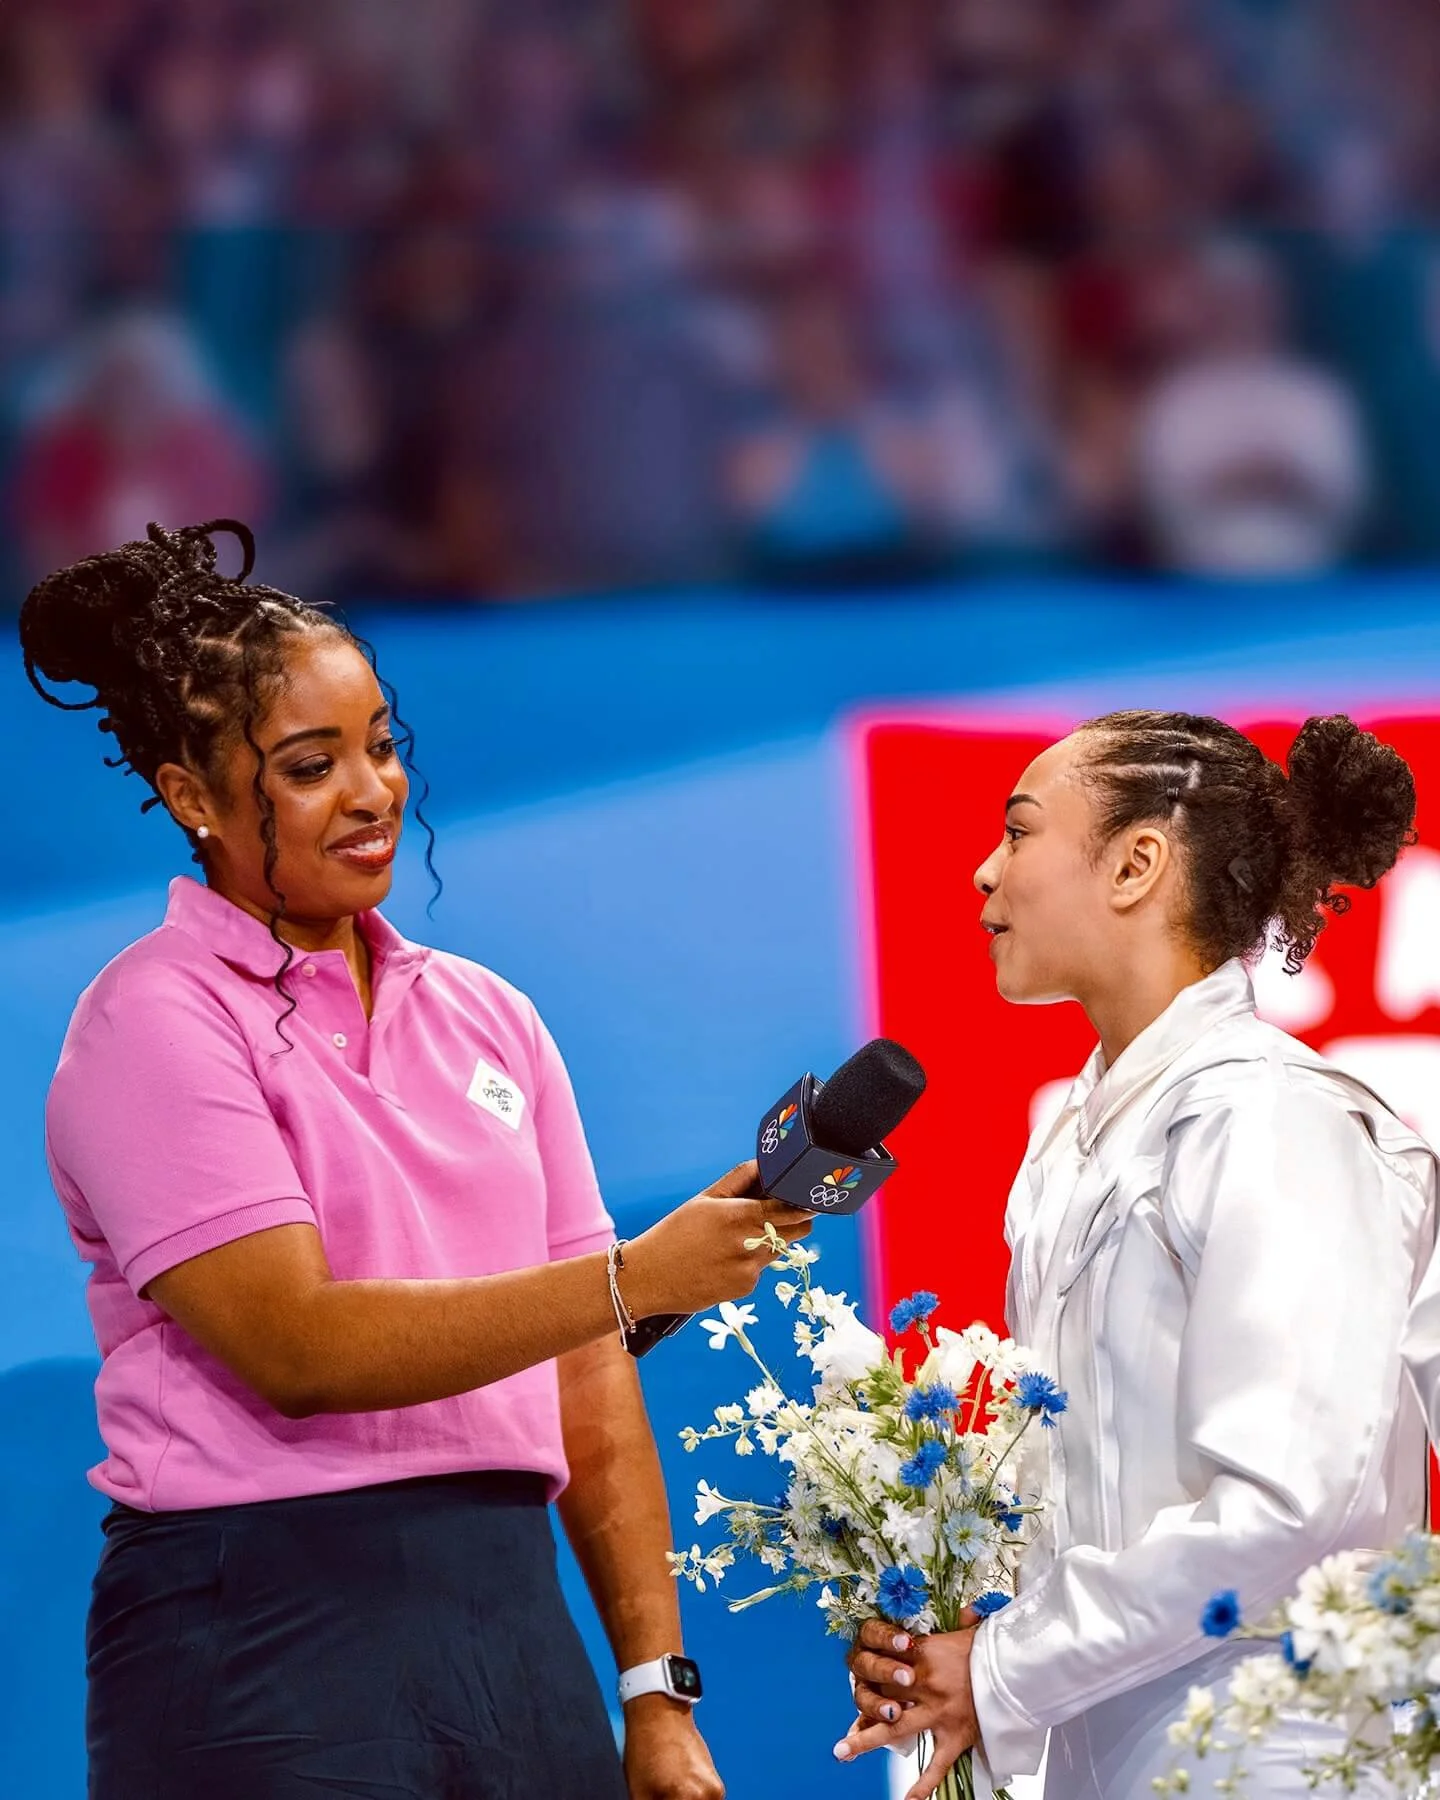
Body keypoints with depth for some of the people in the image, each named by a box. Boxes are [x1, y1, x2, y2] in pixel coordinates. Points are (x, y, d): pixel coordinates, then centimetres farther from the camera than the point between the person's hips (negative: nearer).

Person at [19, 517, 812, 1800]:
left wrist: (656, 1691, 5)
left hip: (512, 1606, 5)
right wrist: (634, 1283, -22)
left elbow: (583, 1387, 12)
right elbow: (298, 1349, -16)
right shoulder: (157, 1023, -4)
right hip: (267, 1637, -5)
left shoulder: (488, 1017, 14)